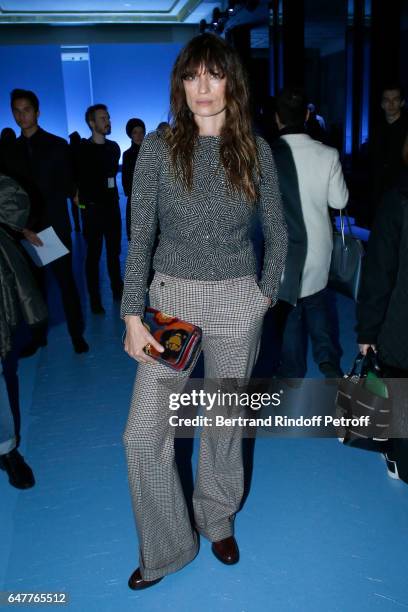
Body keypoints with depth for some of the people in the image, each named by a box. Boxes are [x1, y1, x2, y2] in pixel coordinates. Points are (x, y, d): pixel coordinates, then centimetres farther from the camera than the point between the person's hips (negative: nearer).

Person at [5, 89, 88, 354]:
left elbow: (66, 188, 1)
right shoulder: (11, 151, 10)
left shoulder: (58, 145, 3)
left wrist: (37, 221, -5)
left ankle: (77, 335, 11)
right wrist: (23, 227, -8)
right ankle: (37, 336, 18)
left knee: (66, 281, 2)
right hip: (26, 230, 3)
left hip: (55, 227, -2)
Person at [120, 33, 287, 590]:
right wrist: (133, 317, -11)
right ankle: (165, 549, 23)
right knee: (144, 433, -2)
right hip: (171, 297, 0)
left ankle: (218, 521, 41)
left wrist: (267, 293, 2)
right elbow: (140, 237, -6)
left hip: (238, 303, 1)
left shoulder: (255, 149, 1)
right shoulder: (158, 148, -3)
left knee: (225, 421, 15)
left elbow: (276, 231, 9)